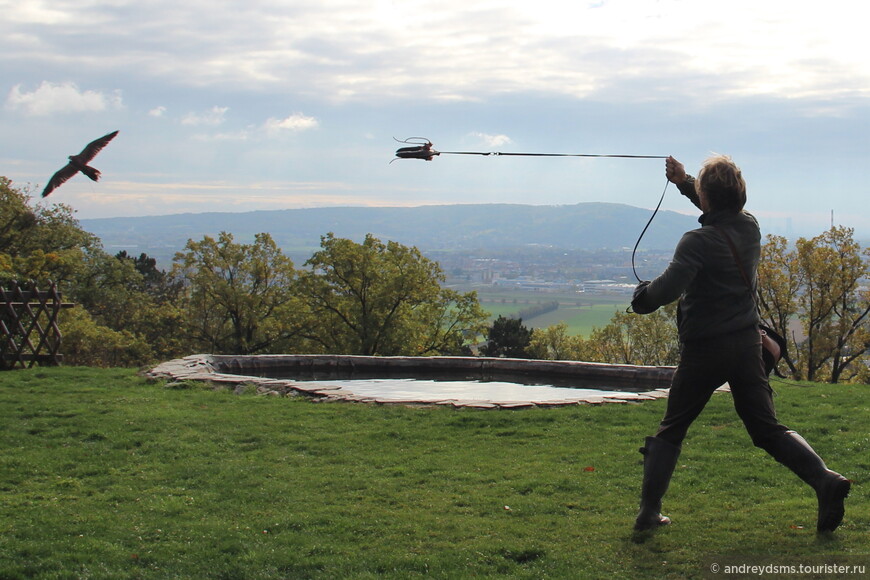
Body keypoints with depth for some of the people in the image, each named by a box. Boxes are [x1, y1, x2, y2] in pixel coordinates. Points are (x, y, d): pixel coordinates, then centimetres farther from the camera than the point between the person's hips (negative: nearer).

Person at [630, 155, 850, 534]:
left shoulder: (698, 242, -19)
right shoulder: (751, 229, 2)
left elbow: (669, 288, -30)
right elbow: (725, 210, 25)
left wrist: (642, 297, -9)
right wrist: (684, 183, 27)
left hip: (704, 350, -5)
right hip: (747, 343, 5)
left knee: (670, 432, 11)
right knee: (767, 429, 10)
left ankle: (649, 511, 10)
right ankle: (824, 479, -10)